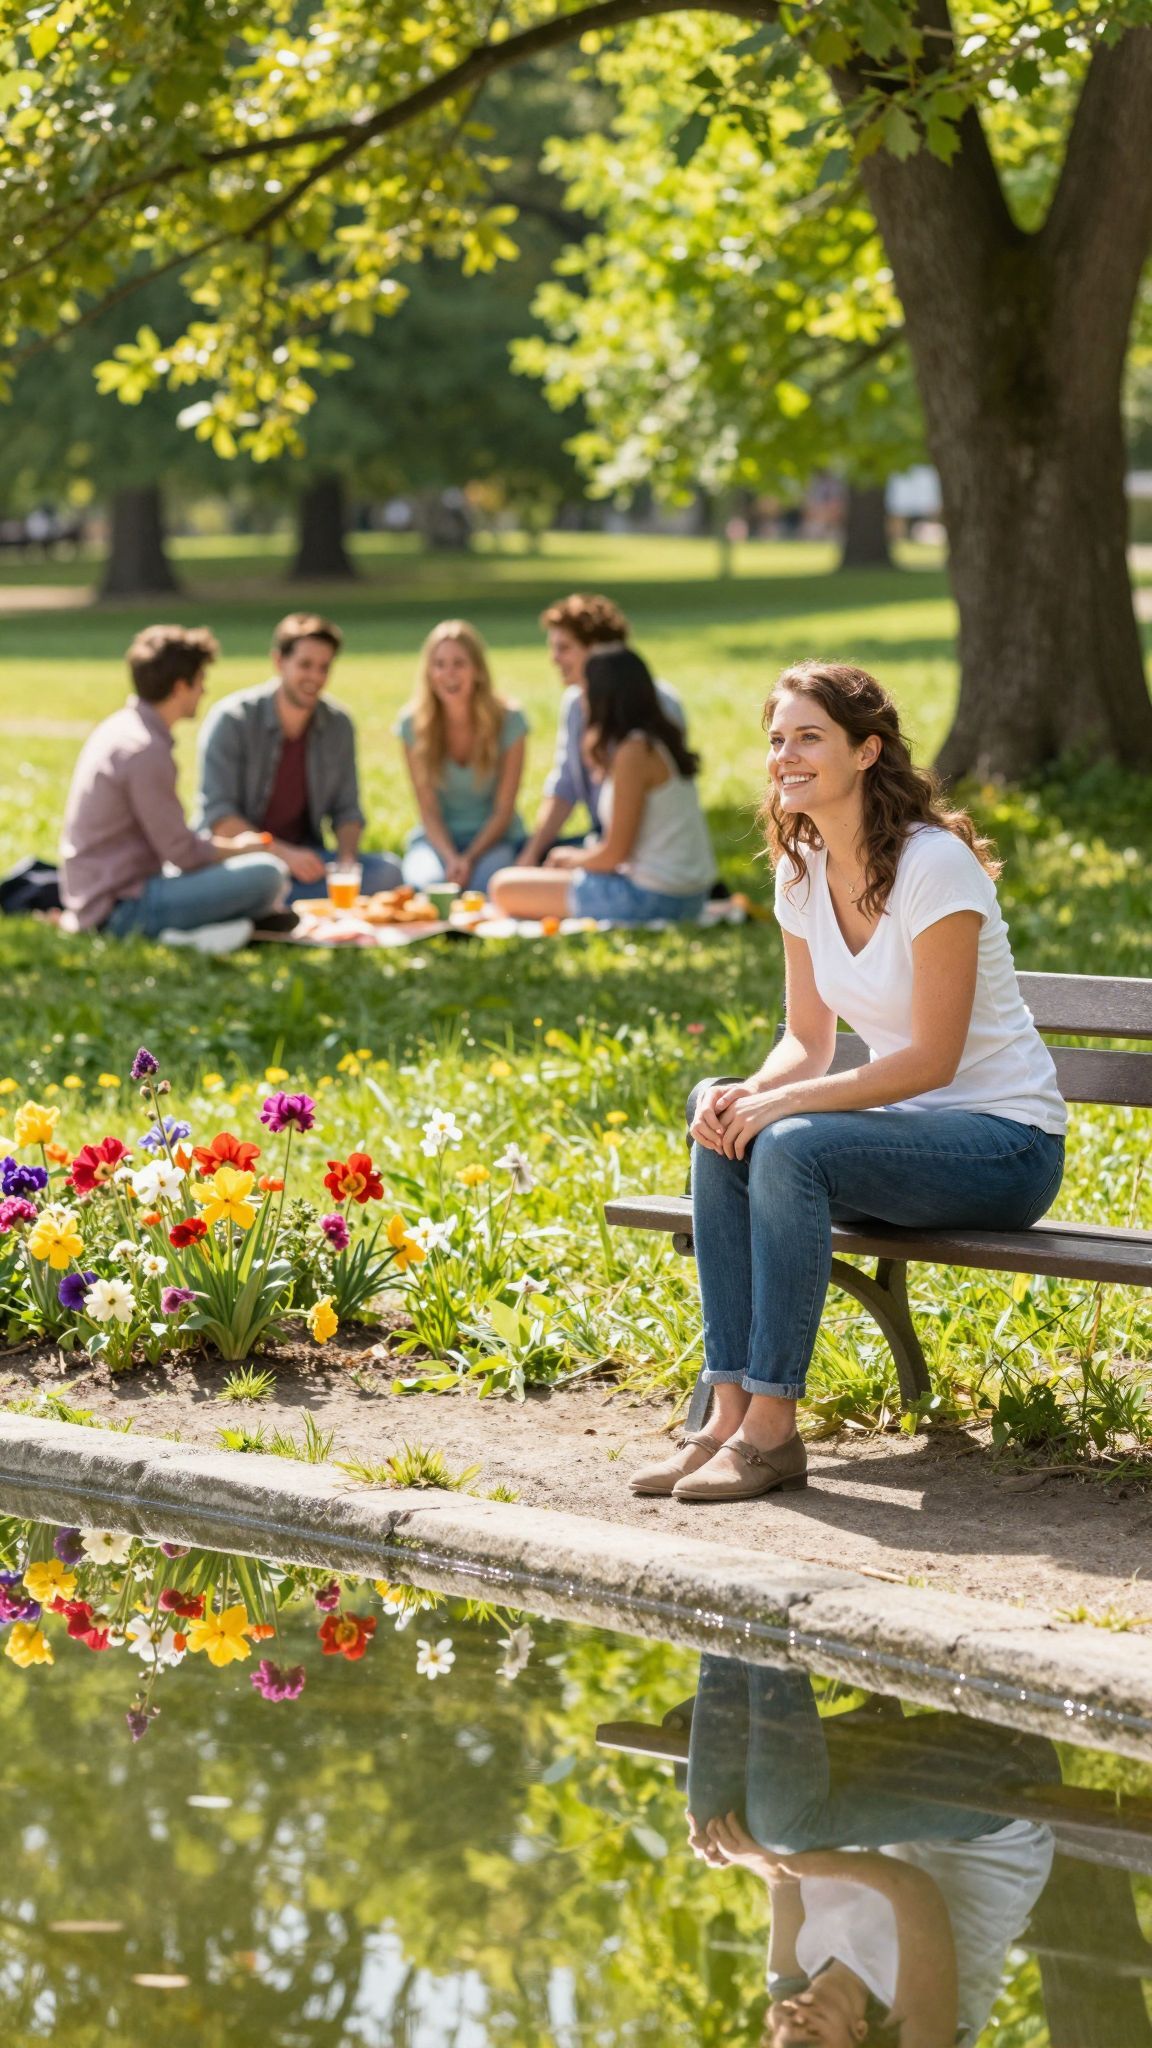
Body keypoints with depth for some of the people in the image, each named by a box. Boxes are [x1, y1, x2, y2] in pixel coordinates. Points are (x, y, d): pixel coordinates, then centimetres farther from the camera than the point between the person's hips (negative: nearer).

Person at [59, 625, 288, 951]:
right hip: (123, 907, -10)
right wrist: (239, 848, 2)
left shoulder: (118, 728, 12)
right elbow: (183, 854, -16)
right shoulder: (147, 750, -19)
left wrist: (224, 840, 13)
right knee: (267, 874, -22)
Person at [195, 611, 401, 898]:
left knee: (386, 871, -21)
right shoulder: (232, 721, -10)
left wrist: (347, 859, -12)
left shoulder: (338, 726, 5)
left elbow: (346, 810, 11)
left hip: (301, 857, 6)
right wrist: (284, 853, -26)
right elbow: (217, 815, -15)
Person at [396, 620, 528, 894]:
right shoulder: (414, 724, -6)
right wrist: (451, 858, -22)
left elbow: (503, 811, -7)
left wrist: (470, 859, -21)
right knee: (426, 881, -33)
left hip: (493, 839, -1)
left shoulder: (509, 720, -9)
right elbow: (429, 811, -4)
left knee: (486, 880, -35)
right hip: (438, 838, 1)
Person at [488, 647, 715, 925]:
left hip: (653, 897, -10)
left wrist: (571, 858, 3)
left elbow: (614, 853, -14)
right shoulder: (663, 740, 10)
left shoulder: (634, 751, -17)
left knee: (504, 887, -4)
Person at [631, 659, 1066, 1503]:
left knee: (791, 1146, -30)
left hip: (1007, 1141, -7)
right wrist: (747, 1093, -14)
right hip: (906, 1126, 7)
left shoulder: (933, 864, -20)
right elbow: (809, 1041, 8)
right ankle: (730, 1410, -16)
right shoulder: (802, 872, 4)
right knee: (721, 1140, -16)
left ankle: (772, 1431, -25)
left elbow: (933, 1057, -21)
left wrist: (783, 1102, -24)